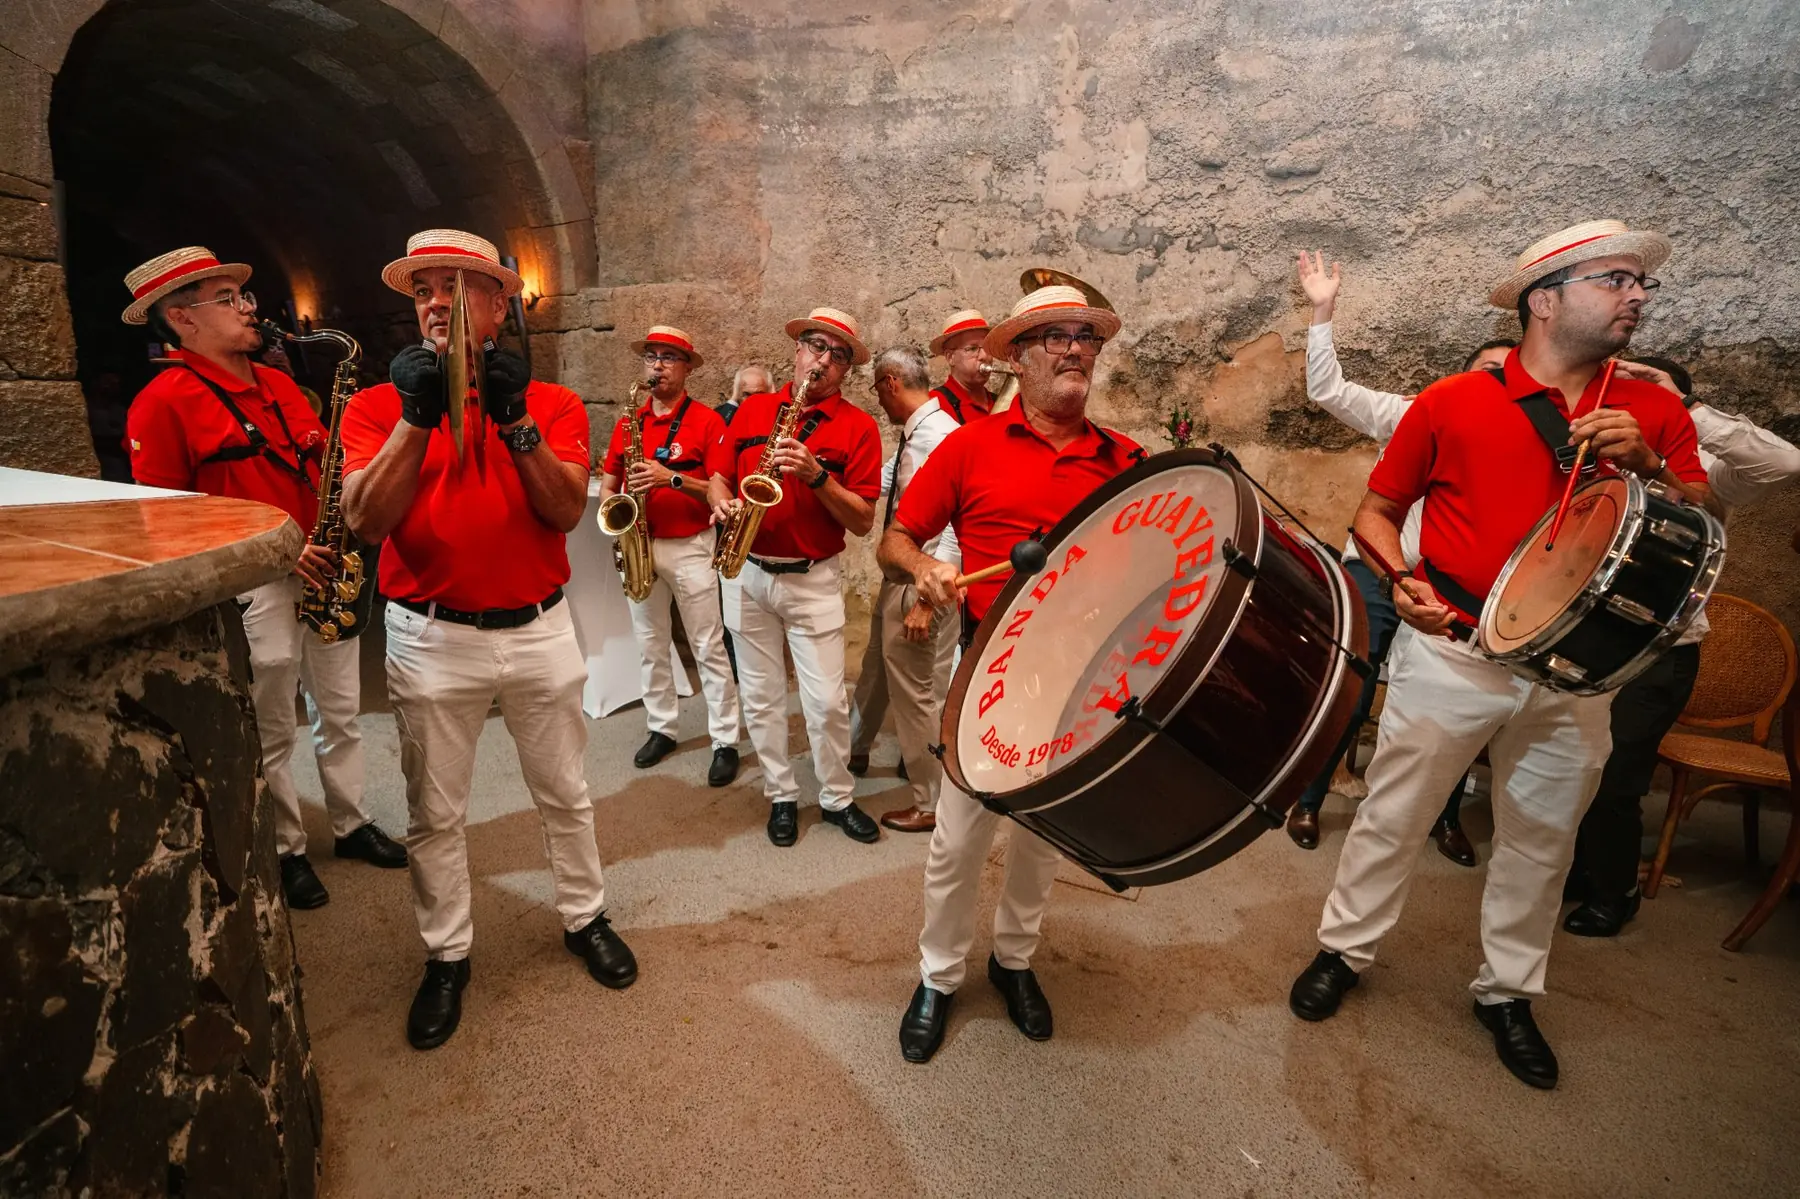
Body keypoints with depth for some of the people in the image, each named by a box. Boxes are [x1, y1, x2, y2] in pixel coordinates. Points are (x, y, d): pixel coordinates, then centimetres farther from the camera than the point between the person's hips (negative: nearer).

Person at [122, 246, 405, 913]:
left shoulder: (278, 384, 13)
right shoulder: (164, 401, -9)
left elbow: (321, 465, 20)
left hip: (323, 575, 6)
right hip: (253, 588, -6)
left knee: (341, 714, 15)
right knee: (270, 736, 7)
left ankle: (352, 825, 31)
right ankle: (285, 851, 24)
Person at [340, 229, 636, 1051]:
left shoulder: (553, 404, 2)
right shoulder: (377, 406, 1)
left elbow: (566, 511, -12)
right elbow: (365, 520, -14)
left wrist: (515, 422, -23)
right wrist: (417, 417, -21)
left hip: (539, 630, 1)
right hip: (431, 640, 0)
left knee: (563, 793, 14)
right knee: (435, 815, 11)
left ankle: (584, 917, 35)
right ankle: (446, 957, 31)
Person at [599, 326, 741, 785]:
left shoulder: (706, 421, -5)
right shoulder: (628, 423, 9)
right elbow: (606, 486, 13)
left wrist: (673, 478, -23)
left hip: (690, 547, -5)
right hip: (639, 545, 5)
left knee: (709, 648, -1)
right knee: (651, 646, 12)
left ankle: (726, 742, 7)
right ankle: (662, 728, 27)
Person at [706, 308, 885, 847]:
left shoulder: (857, 426, -4)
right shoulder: (752, 409, 8)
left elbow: (862, 521, -9)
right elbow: (718, 474, 11)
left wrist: (816, 476, -22)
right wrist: (724, 503, -12)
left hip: (813, 580, -3)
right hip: (746, 574, 3)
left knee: (827, 701, -1)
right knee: (760, 696, 10)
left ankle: (837, 798, 20)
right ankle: (781, 795, 27)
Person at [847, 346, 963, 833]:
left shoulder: (940, 436, -21)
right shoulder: (911, 435, 9)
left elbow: (954, 529, -26)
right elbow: (878, 483, 23)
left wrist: (926, 602, -25)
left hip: (922, 584, -10)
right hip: (897, 576, 10)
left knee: (916, 691, 2)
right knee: (877, 669, 26)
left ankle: (931, 804, 19)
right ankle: (853, 752, 49)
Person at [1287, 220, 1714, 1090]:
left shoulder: (1654, 415, 7)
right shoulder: (1453, 403, -4)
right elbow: (1378, 509, 1)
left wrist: (1646, 464, -13)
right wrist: (1401, 579, -16)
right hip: (1454, 653, -3)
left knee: (1540, 838, 15)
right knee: (1394, 814, 7)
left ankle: (1507, 990, 35)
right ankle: (1344, 948, 28)